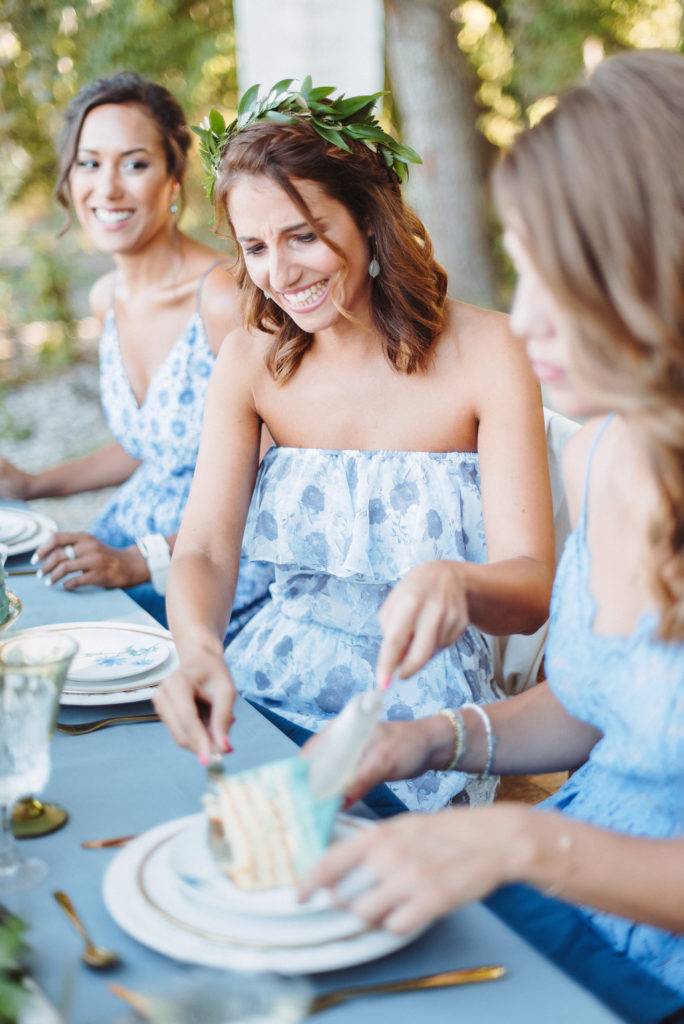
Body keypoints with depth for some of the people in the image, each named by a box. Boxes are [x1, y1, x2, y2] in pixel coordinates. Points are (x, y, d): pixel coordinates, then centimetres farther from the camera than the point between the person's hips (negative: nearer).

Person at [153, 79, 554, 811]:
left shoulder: (484, 353, -9)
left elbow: (533, 589, -14)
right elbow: (204, 550, -7)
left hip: (419, 720, -4)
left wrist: (458, 583, -39)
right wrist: (198, 650, -30)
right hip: (268, 690, 4)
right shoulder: (249, 360, 3)